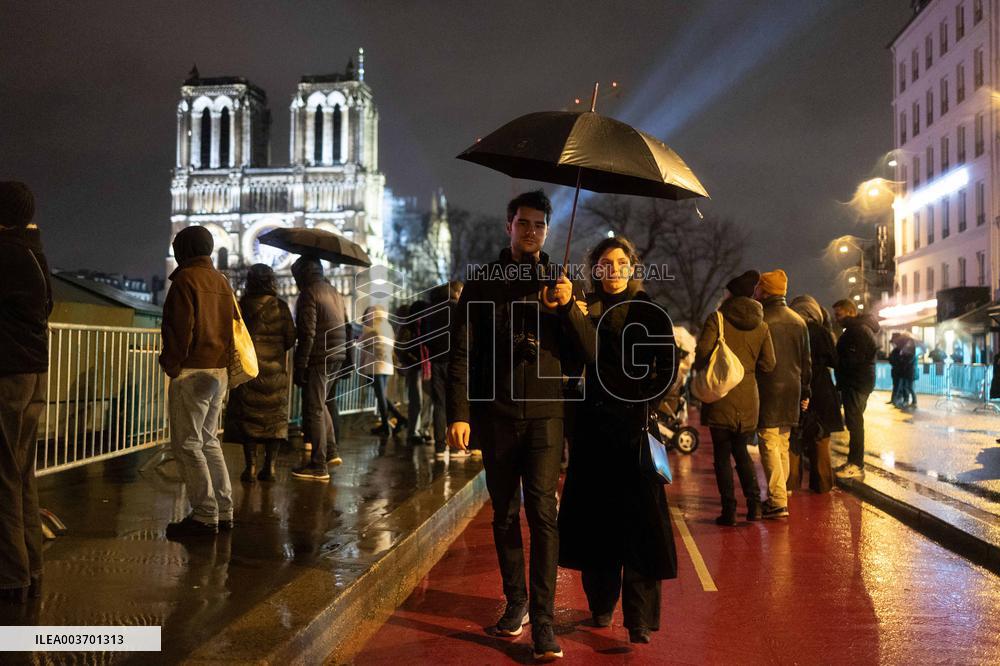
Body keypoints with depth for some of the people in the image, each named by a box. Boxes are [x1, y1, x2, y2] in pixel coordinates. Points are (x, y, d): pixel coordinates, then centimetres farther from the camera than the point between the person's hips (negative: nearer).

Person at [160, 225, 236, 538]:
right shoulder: (221, 281, 15)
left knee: (187, 444, -3)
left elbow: (180, 328, -16)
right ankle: (223, 511, 17)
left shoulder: (186, 279, -9)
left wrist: (171, 364, -7)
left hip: (192, 371, -8)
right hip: (220, 371, 8)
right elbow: (232, 324, 16)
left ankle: (205, 515, -3)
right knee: (208, 441, 16)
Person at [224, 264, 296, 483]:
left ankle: (250, 466, 2)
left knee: (247, 416, 5)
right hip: (275, 369, 1)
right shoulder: (280, 306, -3)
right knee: (274, 417, 9)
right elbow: (290, 338, -3)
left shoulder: (241, 306, -4)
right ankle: (269, 466, 9)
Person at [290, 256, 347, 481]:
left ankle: (318, 466, 1)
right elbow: (346, 327, 18)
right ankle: (331, 451, 23)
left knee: (314, 410, -2)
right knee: (320, 405, 23)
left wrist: (300, 366, -16)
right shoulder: (335, 293, 17)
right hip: (337, 356, 9)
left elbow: (307, 333, -17)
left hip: (318, 358, -8)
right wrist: (347, 359, 20)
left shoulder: (309, 293, -9)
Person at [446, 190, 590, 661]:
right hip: (495, 415, 1)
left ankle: (543, 621, -6)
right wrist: (459, 414, -8)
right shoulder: (483, 284, 7)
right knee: (505, 515, 9)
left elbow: (586, 351, 3)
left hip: (544, 414, -1)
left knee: (542, 513, -9)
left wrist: (567, 306, -14)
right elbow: (461, 353, 2)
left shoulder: (558, 284, 11)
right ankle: (515, 601, 25)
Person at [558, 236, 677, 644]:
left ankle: (639, 618, 2)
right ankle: (600, 605, 22)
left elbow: (668, 368, 2)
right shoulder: (584, 311, 9)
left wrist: (647, 404, -11)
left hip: (634, 426, -2)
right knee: (594, 514, 7)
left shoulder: (649, 312, 4)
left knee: (637, 517, -3)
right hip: (592, 426, 3)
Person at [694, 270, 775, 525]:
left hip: (720, 395, -4)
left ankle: (729, 509, 4)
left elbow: (703, 353, -15)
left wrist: (699, 369, 6)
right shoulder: (761, 326, 6)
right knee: (741, 451, 19)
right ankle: (754, 504, 9)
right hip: (748, 398, 4)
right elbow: (768, 364, 6)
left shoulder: (716, 319, -8)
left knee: (722, 454, 5)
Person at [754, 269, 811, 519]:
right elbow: (806, 361, 15)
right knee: (783, 444, 16)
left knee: (769, 445, -5)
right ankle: (779, 494, 22)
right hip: (792, 392, 7)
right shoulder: (798, 321, 10)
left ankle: (777, 502, -8)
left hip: (767, 391, -7)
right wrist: (805, 392, 22)